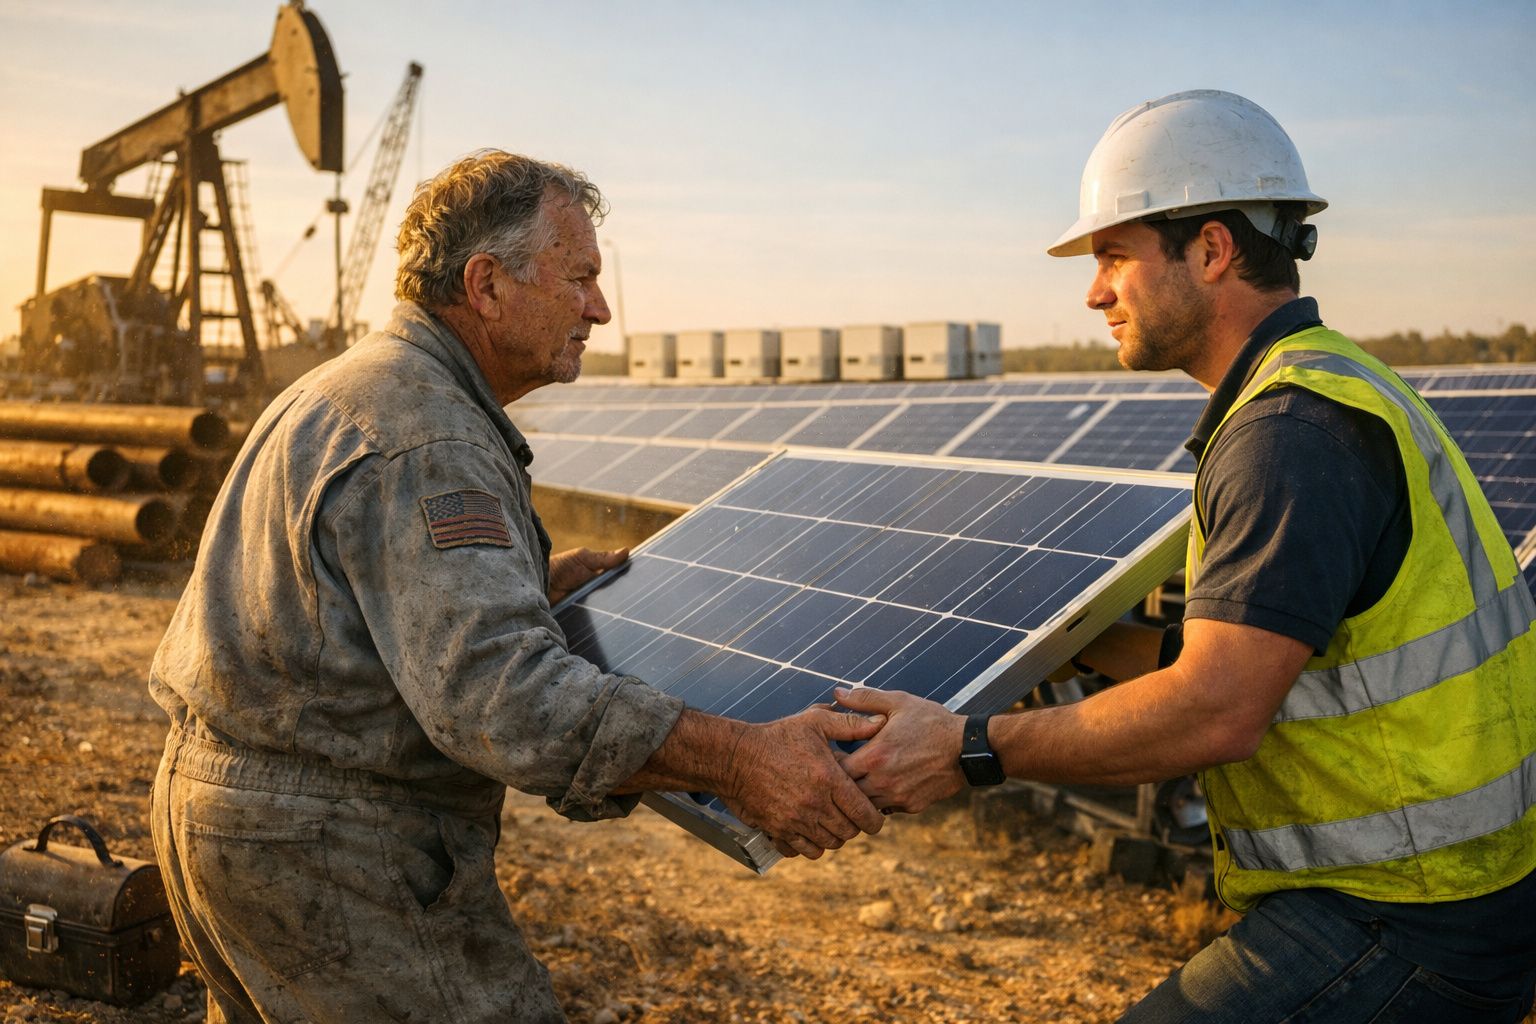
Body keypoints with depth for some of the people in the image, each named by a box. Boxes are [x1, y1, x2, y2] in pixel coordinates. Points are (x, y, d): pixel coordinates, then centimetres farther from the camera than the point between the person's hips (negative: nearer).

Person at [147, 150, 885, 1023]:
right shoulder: (426, 438, -23)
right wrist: (741, 762, -38)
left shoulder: (351, 388, 13)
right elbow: (498, 690, -34)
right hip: (331, 849, -11)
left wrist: (532, 582, 14)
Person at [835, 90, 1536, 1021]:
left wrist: (972, 751, -22)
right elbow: (1228, 655, 15)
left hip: (1400, 920, -10)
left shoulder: (1297, 428, -22)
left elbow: (1215, 711, -28)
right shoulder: (1327, 393, 12)